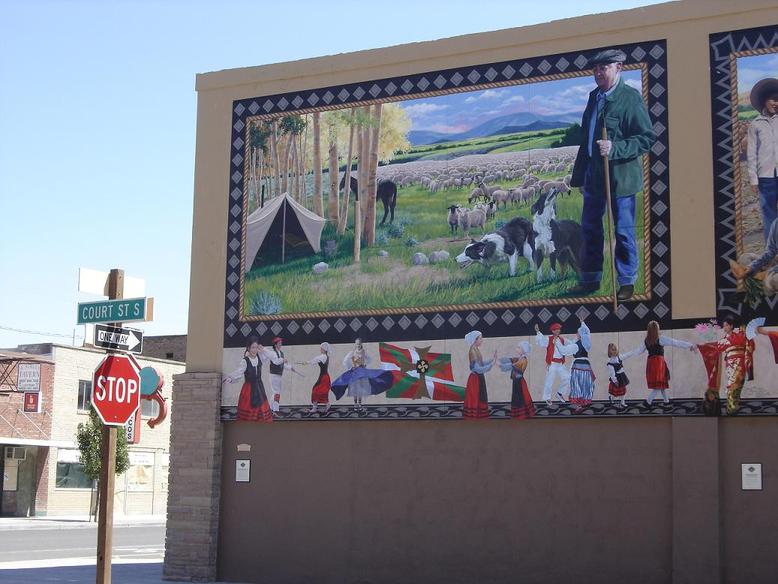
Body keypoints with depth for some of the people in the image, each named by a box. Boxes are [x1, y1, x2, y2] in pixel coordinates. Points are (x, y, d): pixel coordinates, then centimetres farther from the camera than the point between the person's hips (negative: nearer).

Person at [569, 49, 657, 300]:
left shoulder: (630, 98, -12)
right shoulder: (595, 96, 10)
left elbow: (647, 138, -15)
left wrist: (614, 148, -27)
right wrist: (580, 174, 15)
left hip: (620, 176, -7)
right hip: (594, 175, 7)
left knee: (623, 232, 2)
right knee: (590, 228, 14)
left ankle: (627, 282, 15)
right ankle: (590, 279, 27)